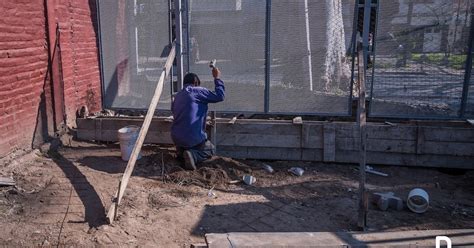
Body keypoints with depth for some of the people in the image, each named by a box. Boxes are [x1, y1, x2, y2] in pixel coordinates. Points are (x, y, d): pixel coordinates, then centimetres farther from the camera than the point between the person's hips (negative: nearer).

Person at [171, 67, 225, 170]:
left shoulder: (177, 96, 14)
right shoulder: (198, 91, -9)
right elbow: (219, 96, -11)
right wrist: (217, 78, 1)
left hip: (176, 138, 7)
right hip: (193, 138, -7)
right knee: (211, 150, 16)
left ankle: (181, 150, 4)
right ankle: (193, 155, -12)